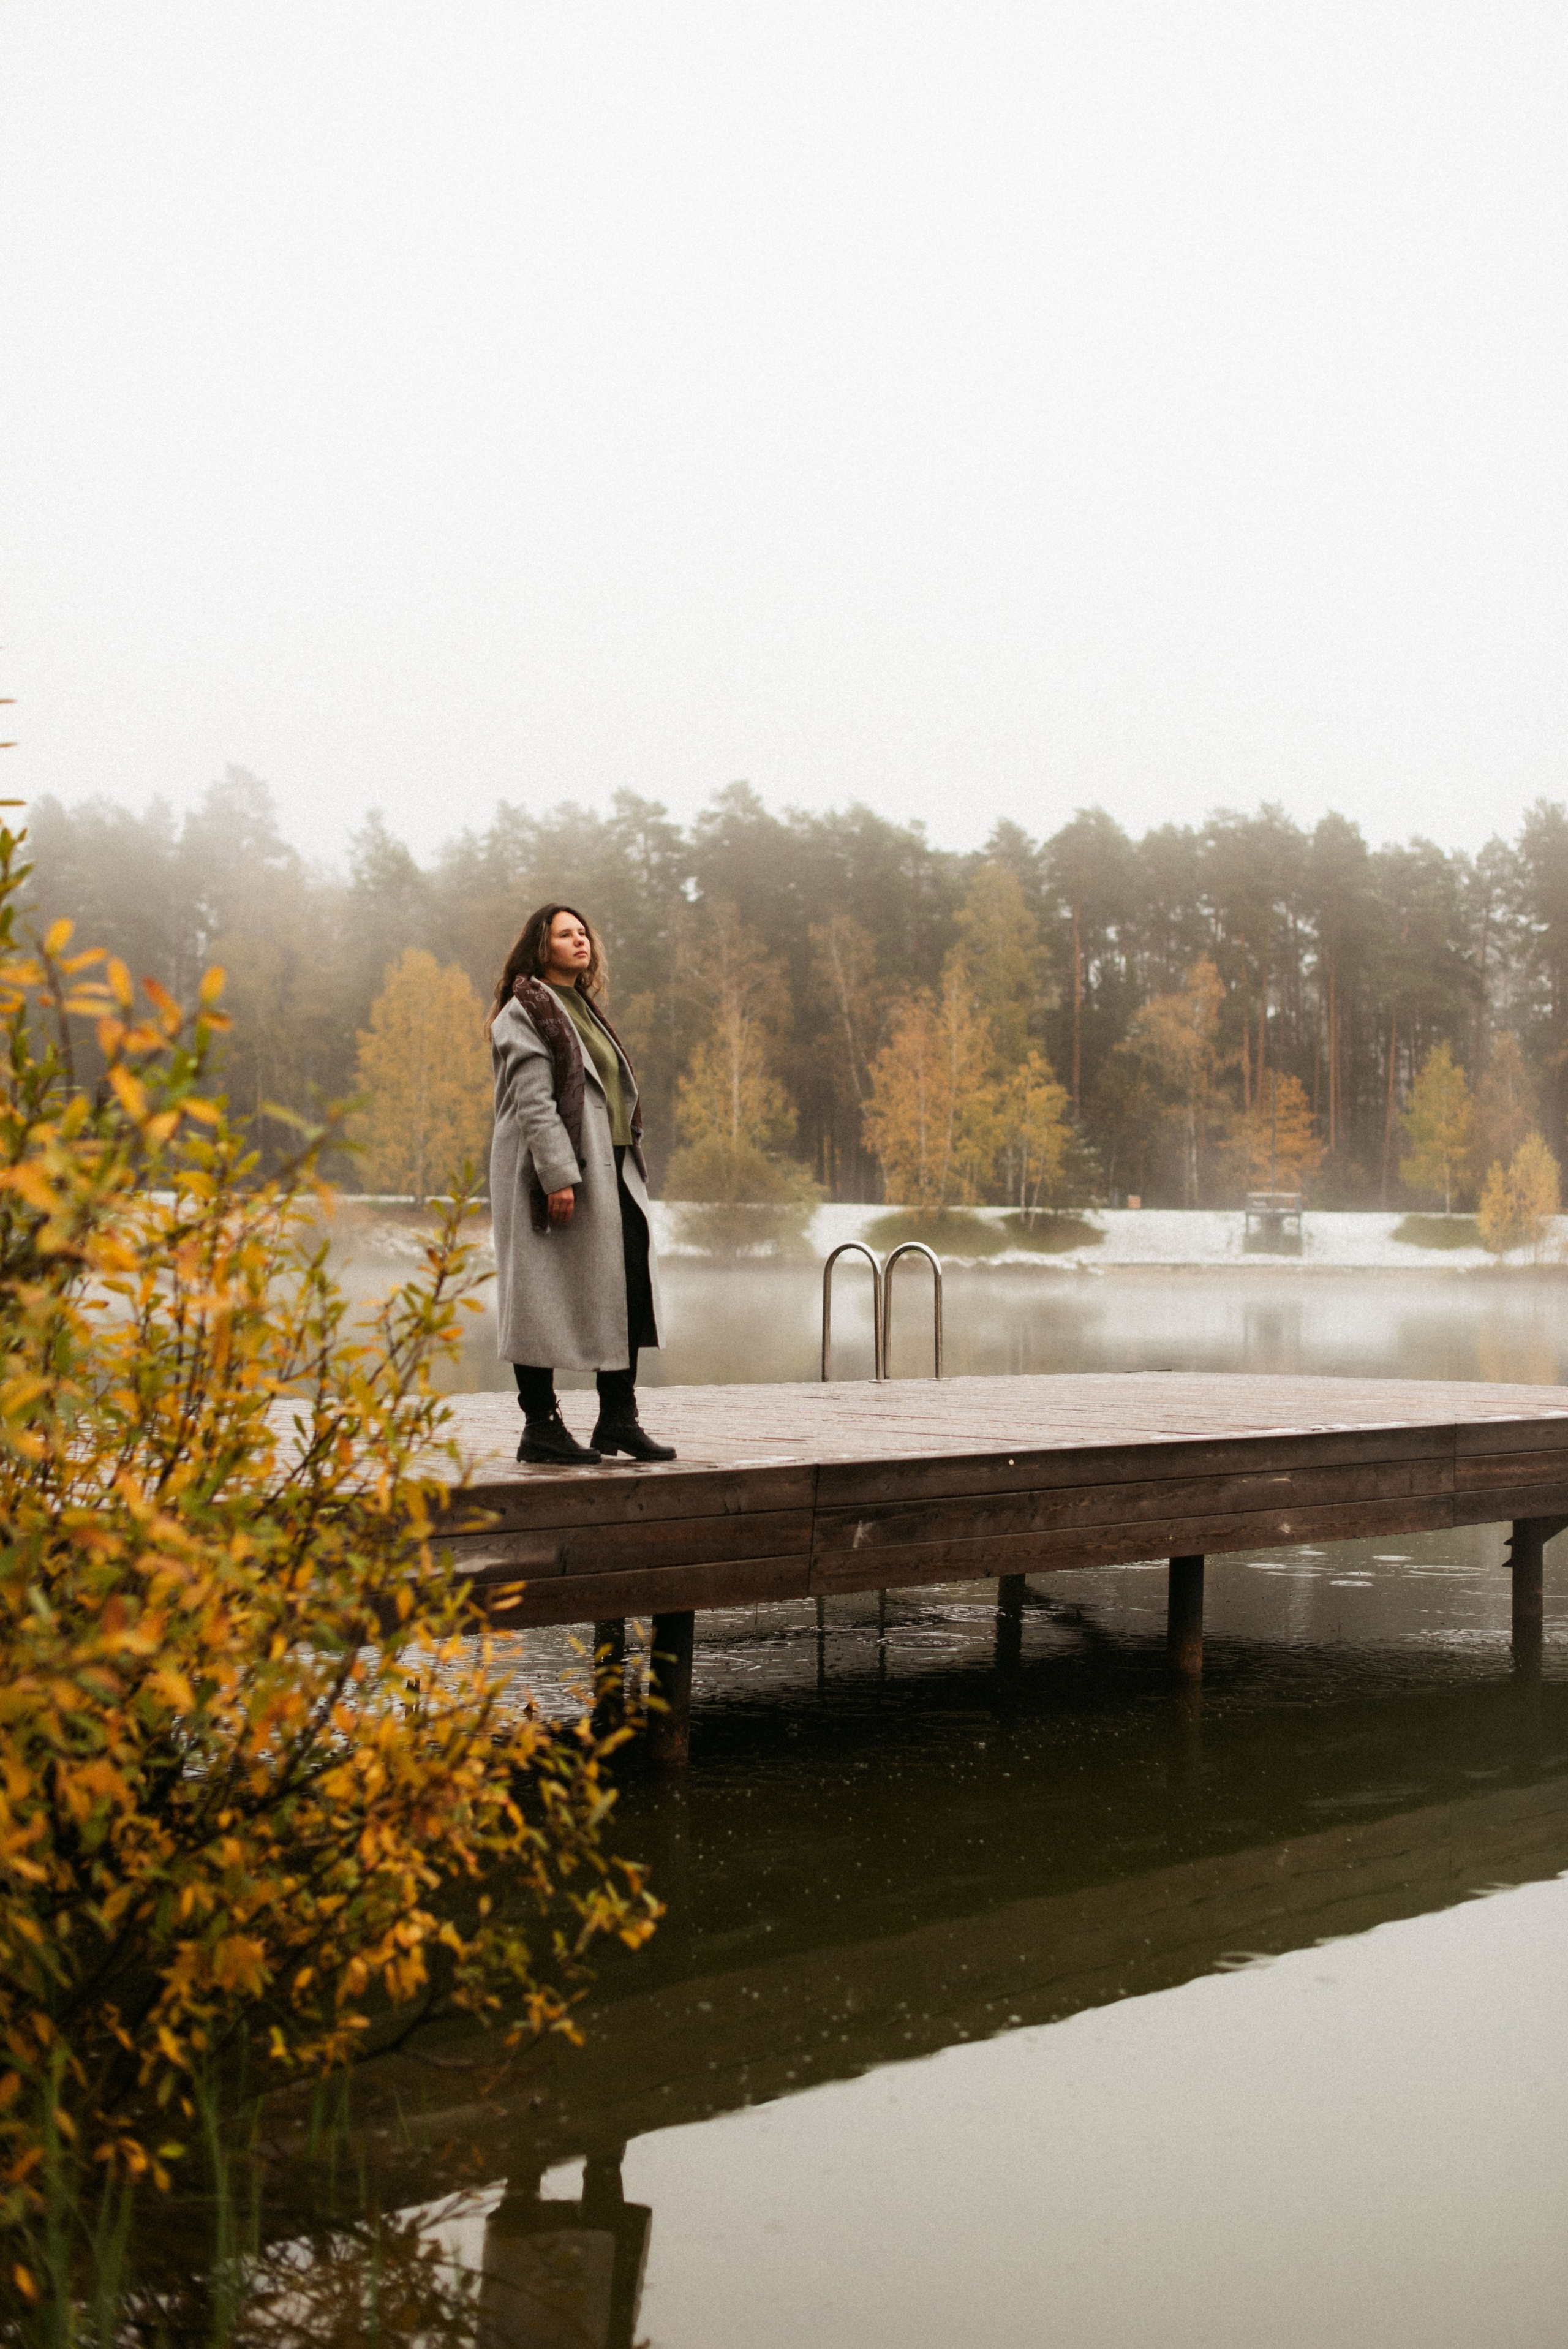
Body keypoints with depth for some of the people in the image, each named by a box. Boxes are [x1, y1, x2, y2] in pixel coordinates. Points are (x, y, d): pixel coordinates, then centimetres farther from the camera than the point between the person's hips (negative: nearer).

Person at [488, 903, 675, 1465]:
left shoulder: (584, 1009, 22)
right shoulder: (526, 1012, -5)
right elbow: (533, 1102, -15)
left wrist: (627, 1162, 17)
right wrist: (558, 1176, -23)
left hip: (609, 1170, 9)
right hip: (554, 1172, -9)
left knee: (631, 1283, 2)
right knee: (544, 1295, -4)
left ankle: (617, 1417, 9)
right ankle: (541, 1426, 2)